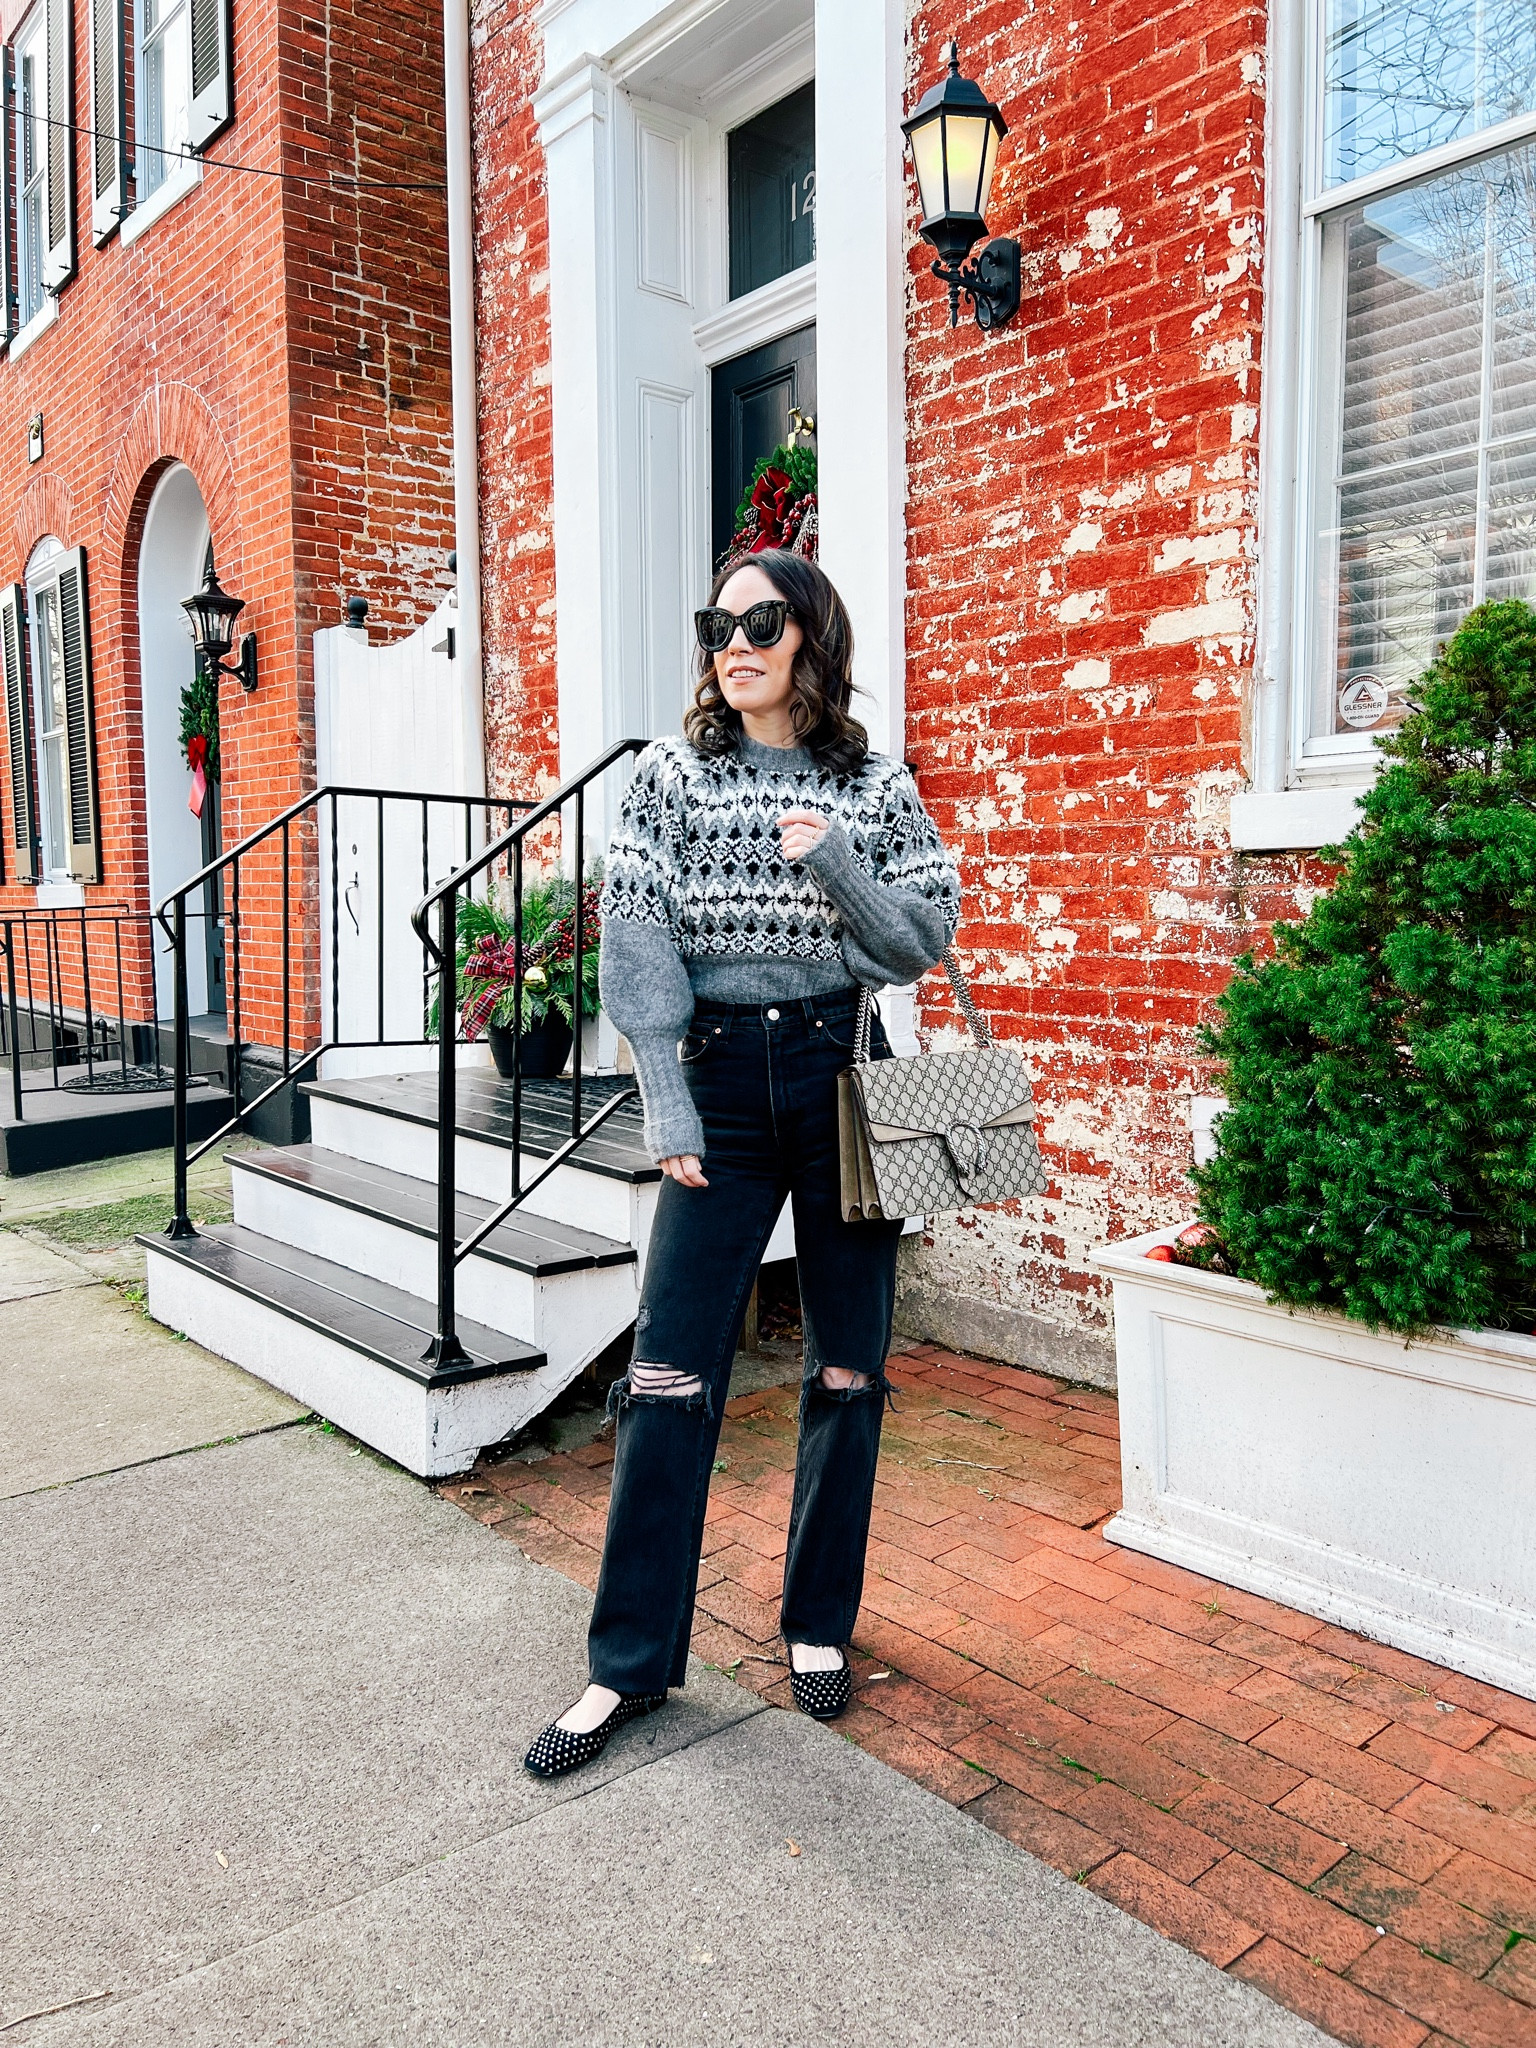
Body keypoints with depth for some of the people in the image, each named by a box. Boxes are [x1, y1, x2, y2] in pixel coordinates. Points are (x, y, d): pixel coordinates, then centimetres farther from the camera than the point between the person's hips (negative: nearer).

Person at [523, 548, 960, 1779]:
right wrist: (668, 1107, -12)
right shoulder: (674, 775, 3)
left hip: (842, 1077, 1)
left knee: (848, 1371, 9)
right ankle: (633, 1661, 14)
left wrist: (833, 866, -13)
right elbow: (637, 942, -4)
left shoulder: (877, 785, 4)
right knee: (669, 1376, -1)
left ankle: (822, 1626, 28)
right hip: (719, 1079, 0)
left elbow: (925, 942, 2)